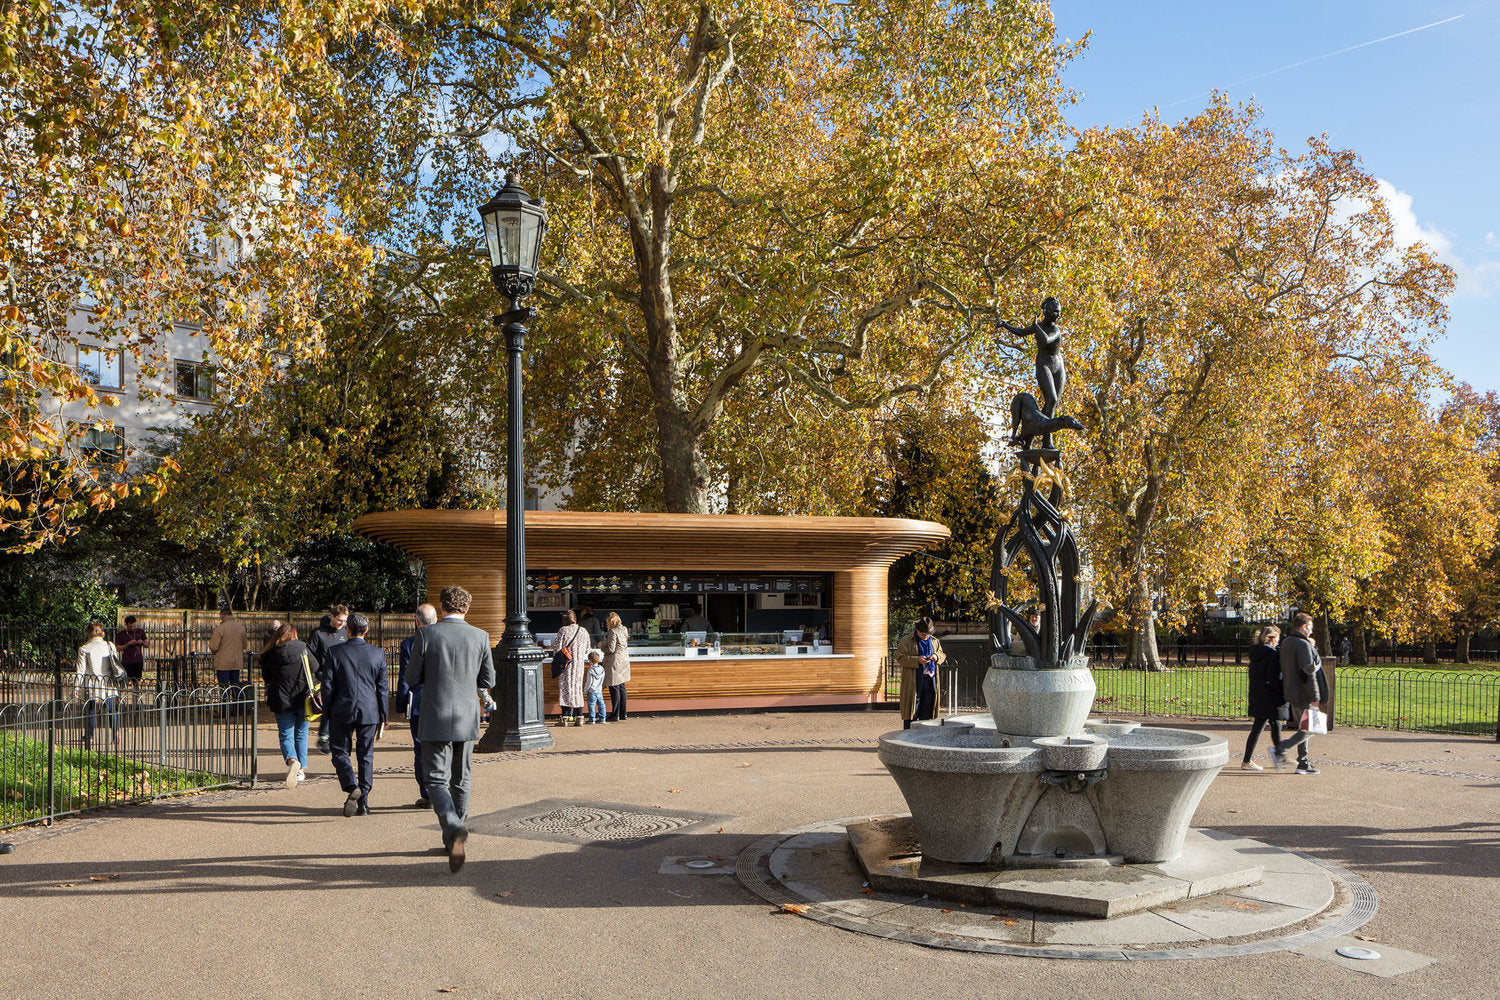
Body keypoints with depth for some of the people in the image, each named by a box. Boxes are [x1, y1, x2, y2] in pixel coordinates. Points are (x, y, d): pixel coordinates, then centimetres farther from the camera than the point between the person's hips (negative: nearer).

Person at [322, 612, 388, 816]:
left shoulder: (334, 652, -5)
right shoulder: (377, 653, 1)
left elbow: (328, 685, -3)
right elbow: (383, 688, 4)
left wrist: (327, 712, 8)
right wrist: (383, 717, 11)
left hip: (342, 711, -2)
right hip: (369, 711, 2)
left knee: (339, 751, 10)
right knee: (366, 756, 8)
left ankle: (352, 787, -13)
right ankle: (363, 803, 8)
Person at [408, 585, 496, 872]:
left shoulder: (427, 635, -9)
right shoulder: (480, 637, -2)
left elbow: (412, 678, -3)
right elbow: (488, 681, 3)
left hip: (435, 720, -3)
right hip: (467, 719, 3)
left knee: (437, 781, 0)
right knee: (460, 780, 17)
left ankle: (455, 829, -25)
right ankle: (454, 839, 25)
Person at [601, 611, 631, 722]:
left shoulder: (613, 632, -16)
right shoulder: (624, 630, 10)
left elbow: (610, 649, -20)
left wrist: (602, 646, -2)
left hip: (614, 662, -9)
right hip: (624, 661, 9)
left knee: (614, 689, -4)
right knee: (621, 688, 13)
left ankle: (615, 715, -1)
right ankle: (622, 714, 18)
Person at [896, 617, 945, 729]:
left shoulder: (935, 641, 14)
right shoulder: (906, 641, -2)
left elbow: (943, 655, 22)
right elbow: (900, 658, -9)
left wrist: (937, 657, -3)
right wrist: (917, 660, -21)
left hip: (930, 681, 5)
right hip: (913, 682, -5)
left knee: (927, 711, 7)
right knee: (911, 711, -5)